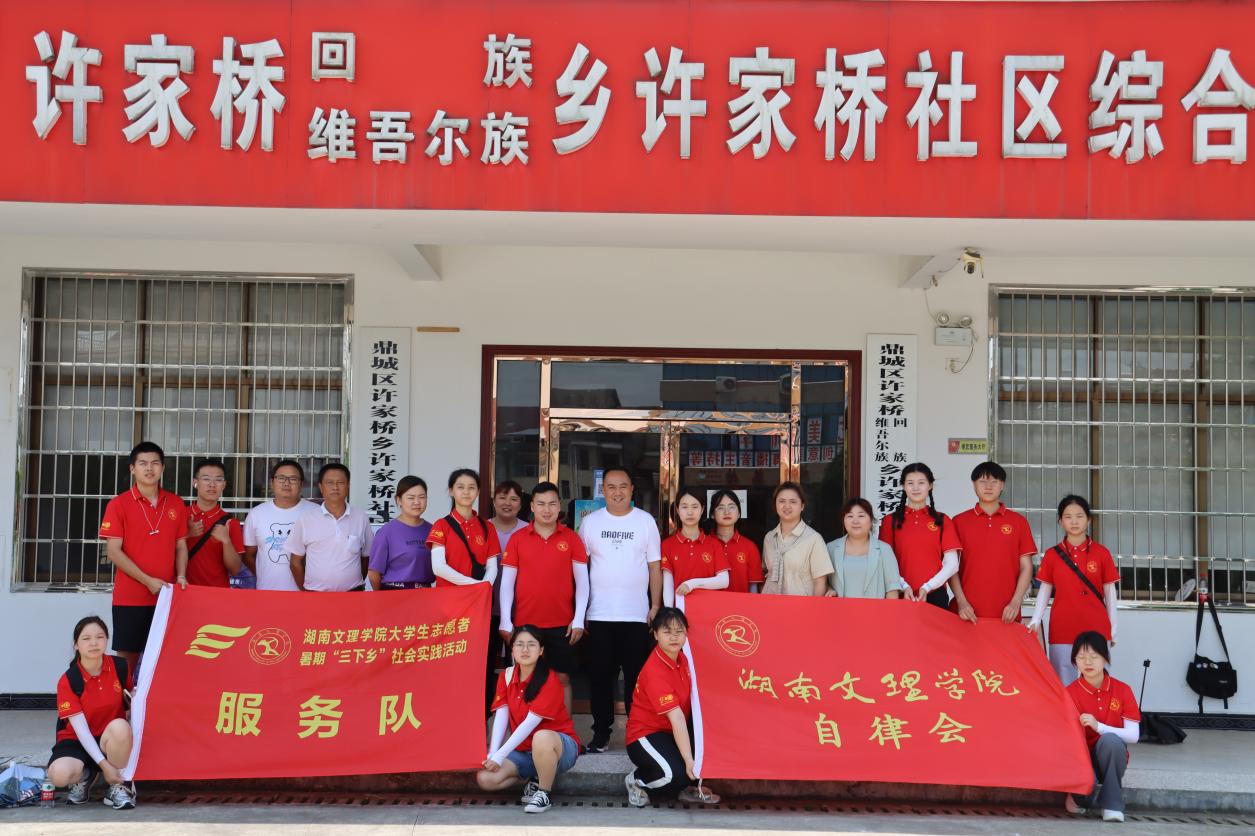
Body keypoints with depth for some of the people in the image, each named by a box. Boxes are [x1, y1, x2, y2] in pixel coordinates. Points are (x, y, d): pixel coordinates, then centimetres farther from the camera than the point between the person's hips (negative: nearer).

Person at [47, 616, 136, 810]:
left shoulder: (120, 667, -8)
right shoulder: (68, 681, -15)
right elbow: (80, 728, -18)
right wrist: (104, 764, -25)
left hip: (111, 739, 1)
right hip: (77, 741, -1)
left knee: (120, 726, -35)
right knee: (60, 774, -34)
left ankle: (116, 786, -13)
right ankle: (85, 776, 5)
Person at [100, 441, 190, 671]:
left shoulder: (176, 504, 8)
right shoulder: (119, 504, -3)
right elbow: (113, 551, -7)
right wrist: (147, 581, -13)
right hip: (130, 597, -3)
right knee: (128, 656, 3)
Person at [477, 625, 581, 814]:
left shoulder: (549, 680, -18)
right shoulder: (506, 676, 1)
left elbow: (530, 723, -23)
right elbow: (501, 716, -6)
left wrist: (500, 756, -25)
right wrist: (492, 754, -19)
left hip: (560, 748, -6)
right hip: (523, 751, 6)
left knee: (541, 738, -40)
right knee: (485, 779, -15)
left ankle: (544, 793, -17)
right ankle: (534, 780, 7)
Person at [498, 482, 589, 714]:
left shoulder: (571, 538, 3)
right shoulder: (517, 538, 3)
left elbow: (582, 580, 4)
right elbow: (507, 582, 4)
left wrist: (579, 620, -3)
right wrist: (506, 622, -1)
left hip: (562, 624, 0)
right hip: (525, 623, 0)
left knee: (562, 678, 5)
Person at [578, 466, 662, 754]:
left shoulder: (646, 521, 4)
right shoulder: (590, 522, 5)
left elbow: (655, 566, 6)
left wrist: (656, 606, 0)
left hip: (637, 614, -1)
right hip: (599, 614, 1)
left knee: (637, 676, 3)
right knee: (600, 676, 5)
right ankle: (601, 731, 15)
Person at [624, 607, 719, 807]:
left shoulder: (681, 659, 1)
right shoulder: (655, 671, -25)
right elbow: (676, 717, -31)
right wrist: (689, 760, -35)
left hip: (672, 732, 9)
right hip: (646, 734, -8)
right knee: (676, 774, -31)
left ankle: (689, 787, 2)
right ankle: (636, 780, 3)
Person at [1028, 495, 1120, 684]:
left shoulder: (1101, 553, 2)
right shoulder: (1052, 555, 4)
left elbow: (1109, 592, 6)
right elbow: (1044, 591, 8)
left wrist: (1113, 629, 5)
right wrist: (1035, 622, -2)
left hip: (1096, 630, -1)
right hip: (1062, 631, 1)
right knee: (1064, 685, 6)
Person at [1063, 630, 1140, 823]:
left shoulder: (1122, 690, -4)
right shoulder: (1069, 693, -6)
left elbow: (1133, 735, -11)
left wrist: (1099, 726, -25)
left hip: (1110, 757, 1)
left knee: (1110, 739, -34)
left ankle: (1112, 803, -17)